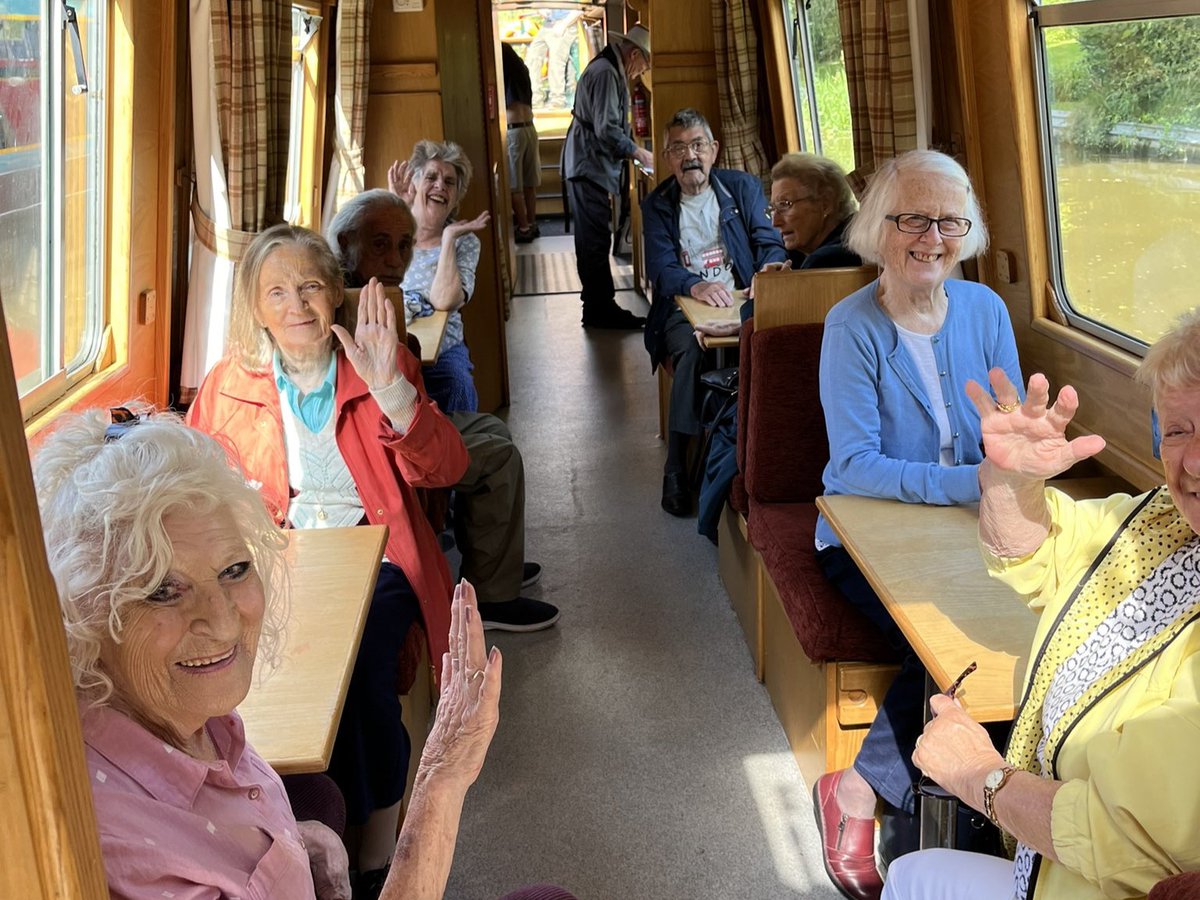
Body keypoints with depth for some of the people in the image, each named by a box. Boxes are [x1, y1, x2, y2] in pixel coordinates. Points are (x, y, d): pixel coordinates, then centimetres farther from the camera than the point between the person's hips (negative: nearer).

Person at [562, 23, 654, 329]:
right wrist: (638, 153, -13)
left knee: (593, 240, 13)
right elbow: (607, 129, -21)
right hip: (589, 166, -11)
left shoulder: (607, 70, 18)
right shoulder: (606, 73, -15)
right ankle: (601, 310, -5)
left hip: (588, 166, 11)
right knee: (595, 241, -8)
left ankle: (599, 307, 18)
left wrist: (632, 151, 14)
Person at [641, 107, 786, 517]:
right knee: (692, 351, -35)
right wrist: (696, 286, -26)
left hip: (739, 300, 1)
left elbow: (770, 242, 5)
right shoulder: (657, 205, 12)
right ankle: (676, 471, -28)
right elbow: (661, 269, -3)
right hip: (684, 305, 0)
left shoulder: (743, 187, 14)